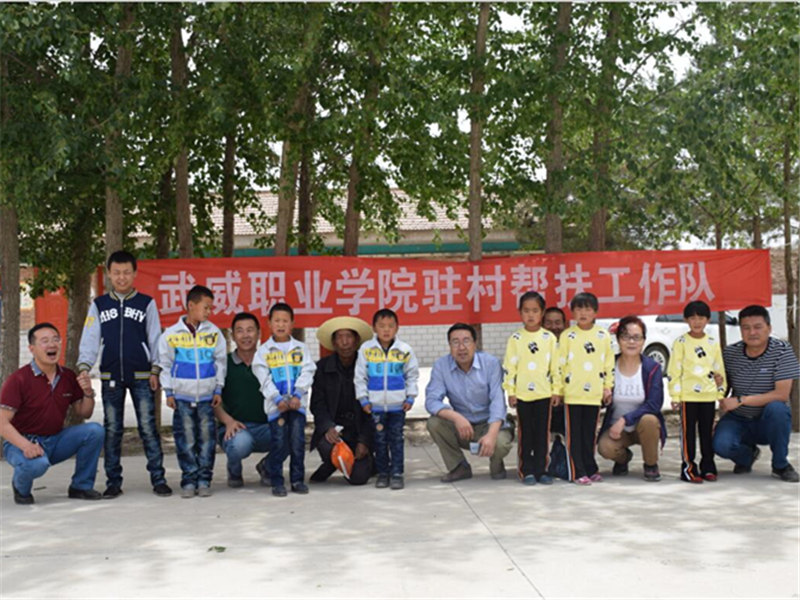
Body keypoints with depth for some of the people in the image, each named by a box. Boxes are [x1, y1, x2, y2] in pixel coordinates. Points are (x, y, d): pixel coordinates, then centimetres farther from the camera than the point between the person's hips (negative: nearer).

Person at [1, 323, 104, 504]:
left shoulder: (68, 377, 3)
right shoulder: (18, 379, -15)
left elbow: (84, 414, 11)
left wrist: (88, 393, -10)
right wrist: (25, 445, -34)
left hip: (55, 441, 5)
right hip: (22, 442, -5)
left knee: (95, 431, -17)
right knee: (37, 464, -39)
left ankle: (81, 486, 0)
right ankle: (20, 487, 0)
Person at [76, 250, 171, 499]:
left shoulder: (146, 303, 7)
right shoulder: (99, 305, 10)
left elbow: (155, 338, 6)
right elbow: (90, 339, 5)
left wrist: (155, 370, -1)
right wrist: (84, 366, -9)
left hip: (141, 376, -2)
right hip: (110, 377, 2)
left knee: (148, 427, -4)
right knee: (112, 430, 5)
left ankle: (158, 479, 2)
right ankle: (113, 481, 12)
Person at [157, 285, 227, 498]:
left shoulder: (214, 333, 2)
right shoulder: (171, 334, -3)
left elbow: (220, 363, 10)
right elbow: (165, 365, 5)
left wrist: (218, 390, 6)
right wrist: (169, 392, 2)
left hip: (207, 396, 2)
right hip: (182, 396, -1)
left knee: (206, 438, 3)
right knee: (186, 440, 0)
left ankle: (204, 480, 11)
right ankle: (189, 480, 8)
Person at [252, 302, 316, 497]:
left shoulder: (301, 348, 10)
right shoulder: (264, 351, 6)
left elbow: (307, 373, 2)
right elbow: (264, 379, -2)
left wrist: (297, 395, -12)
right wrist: (278, 399, -13)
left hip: (297, 402, 1)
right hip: (275, 404, -1)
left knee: (298, 442, -1)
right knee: (278, 443, -3)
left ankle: (298, 479, 10)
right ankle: (277, 482, 5)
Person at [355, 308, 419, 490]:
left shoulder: (405, 350, -2)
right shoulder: (366, 349, -3)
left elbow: (412, 375, 8)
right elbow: (360, 376, 3)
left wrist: (410, 397, 2)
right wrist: (363, 399, -1)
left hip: (398, 404, 0)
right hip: (375, 405, 0)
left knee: (396, 439, 3)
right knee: (380, 439, 7)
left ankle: (397, 473, 7)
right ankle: (383, 473, 17)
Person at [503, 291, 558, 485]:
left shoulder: (549, 338, 3)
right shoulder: (515, 338, 0)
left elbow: (554, 366, 4)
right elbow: (509, 367, 0)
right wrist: (510, 392, -3)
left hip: (544, 392, 1)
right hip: (522, 393, -1)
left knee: (542, 432, 5)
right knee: (526, 433, 5)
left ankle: (540, 469, 13)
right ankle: (527, 470, 10)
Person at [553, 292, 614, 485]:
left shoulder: (603, 336, 5)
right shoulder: (567, 335, -1)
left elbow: (609, 363, 11)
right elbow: (560, 364, -1)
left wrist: (608, 387, 7)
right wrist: (558, 390, -2)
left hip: (594, 393, 2)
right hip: (572, 393, -2)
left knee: (590, 433, 10)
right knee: (574, 435, 1)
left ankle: (590, 469, 20)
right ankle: (578, 473, 5)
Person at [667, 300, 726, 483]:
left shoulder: (713, 343, 10)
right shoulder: (681, 343, -2)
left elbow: (719, 371, 16)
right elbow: (674, 371, -4)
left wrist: (721, 393, 12)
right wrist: (675, 395, -9)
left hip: (709, 396, 4)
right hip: (688, 395, -4)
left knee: (707, 432, 9)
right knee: (688, 432, -1)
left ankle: (708, 467, 17)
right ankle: (688, 468, 3)